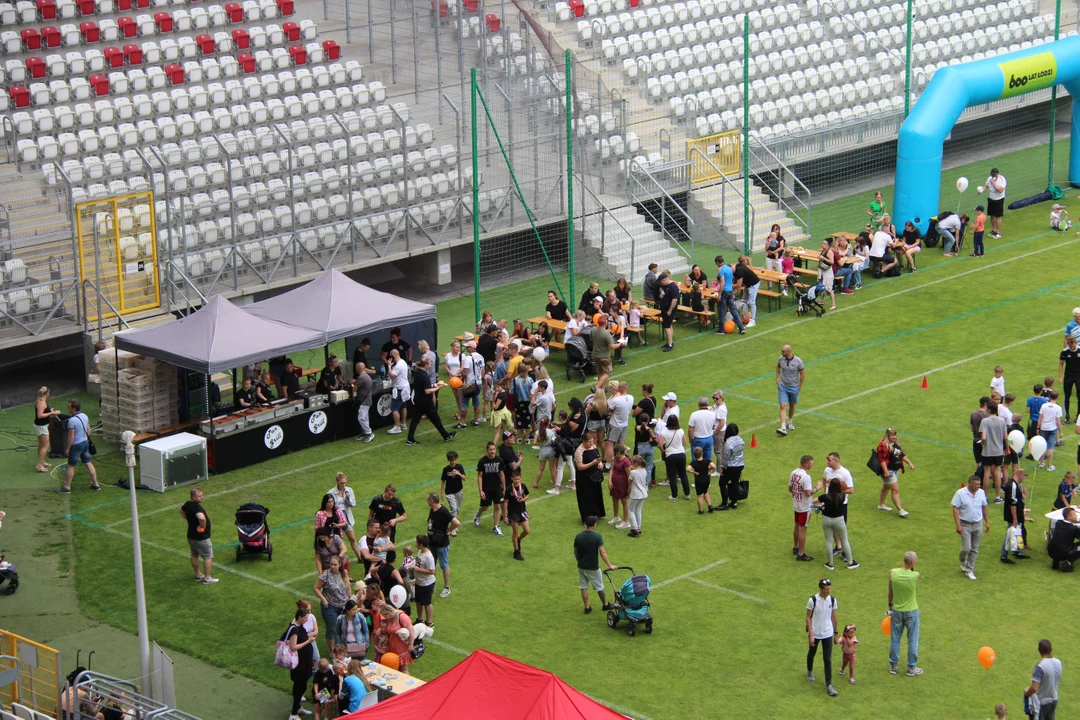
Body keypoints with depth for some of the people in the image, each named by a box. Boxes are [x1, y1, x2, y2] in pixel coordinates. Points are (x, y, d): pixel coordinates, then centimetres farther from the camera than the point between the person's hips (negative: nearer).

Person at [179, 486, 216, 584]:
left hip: (191, 535, 9)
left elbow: (181, 511, 23)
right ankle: (207, 578, 9)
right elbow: (202, 518, -47)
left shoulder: (187, 504, 0)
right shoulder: (196, 507, -29)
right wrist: (203, 526, -28)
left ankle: (198, 575, 35)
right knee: (208, 556, 4)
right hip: (201, 537, -9)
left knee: (194, 556, 21)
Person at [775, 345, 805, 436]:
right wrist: (778, 378, 7)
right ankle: (783, 428, -17)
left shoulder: (798, 361, -16)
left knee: (792, 405, 17)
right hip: (782, 387, 1)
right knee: (783, 406, -11)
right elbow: (778, 366, 16)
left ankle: (790, 421, 44)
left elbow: (803, 374, -5)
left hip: (794, 387, -1)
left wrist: (799, 386, -4)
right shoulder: (781, 359, -7)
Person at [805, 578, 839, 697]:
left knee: (828, 660, -3)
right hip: (815, 633, -1)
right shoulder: (813, 600, -17)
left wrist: (835, 633, 10)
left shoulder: (832, 600, -6)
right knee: (812, 653, 22)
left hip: (828, 634, 2)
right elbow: (808, 617, -10)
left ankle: (829, 685, 0)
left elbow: (834, 617, 5)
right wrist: (810, 634, -14)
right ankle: (809, 671, 51)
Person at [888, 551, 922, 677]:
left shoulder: (892, 573, -16)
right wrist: (912, 569, -4)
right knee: (912, 641, 13)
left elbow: (890, 592, -2)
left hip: (896, 611, 3)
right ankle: (912, 668, 24)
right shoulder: (915, 576, -24)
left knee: (895, 639, 17)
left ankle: (893, 666, 30)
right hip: (911, 612, -3)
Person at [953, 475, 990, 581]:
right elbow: (955, 509, -11)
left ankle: (969, 570, 16)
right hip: (965, 524, -4)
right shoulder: (960, 493, -12)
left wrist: (987, 522, 12)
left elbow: (984, 508, 13)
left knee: (975, 549, 5)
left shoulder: (981, 493, 2)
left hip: (978, 524, 4)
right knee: (966, 548, -8)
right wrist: (958, 525, -17)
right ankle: (962, 561, 25)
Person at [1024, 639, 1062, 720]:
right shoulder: (1058, 663, -6)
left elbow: (1034, 688, -30)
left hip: (1041, 703, -7)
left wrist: (1026, 694, -12)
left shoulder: (1040, 667, -28)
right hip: (1054, 700, 7)